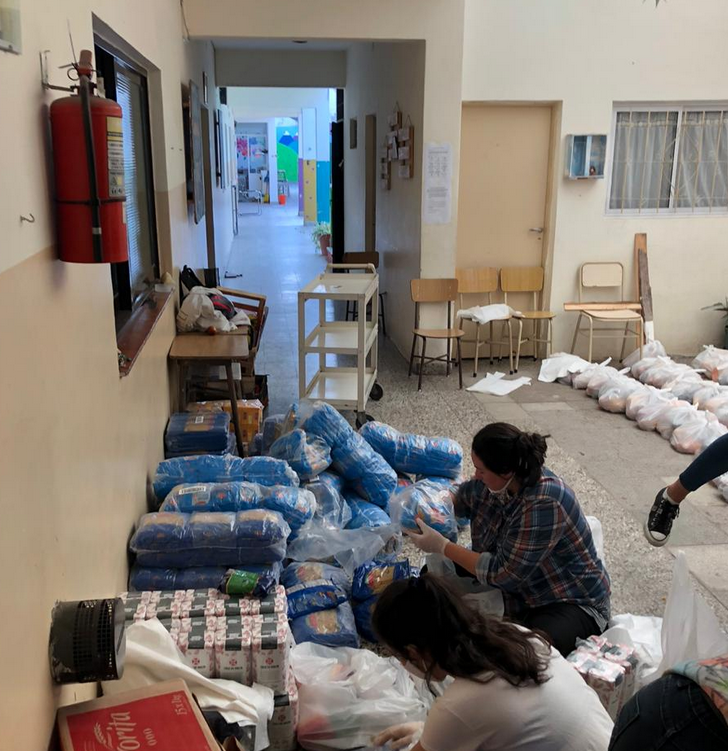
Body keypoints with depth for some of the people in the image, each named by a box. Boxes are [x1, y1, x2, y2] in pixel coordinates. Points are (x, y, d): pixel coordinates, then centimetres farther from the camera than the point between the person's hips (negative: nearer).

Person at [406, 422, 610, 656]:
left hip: (571, 601, -7)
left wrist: (442, 546, -24)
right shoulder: (500, 481, -11)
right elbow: (462, 495, 11)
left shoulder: (544, 505, -34)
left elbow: (503, 574, -30)